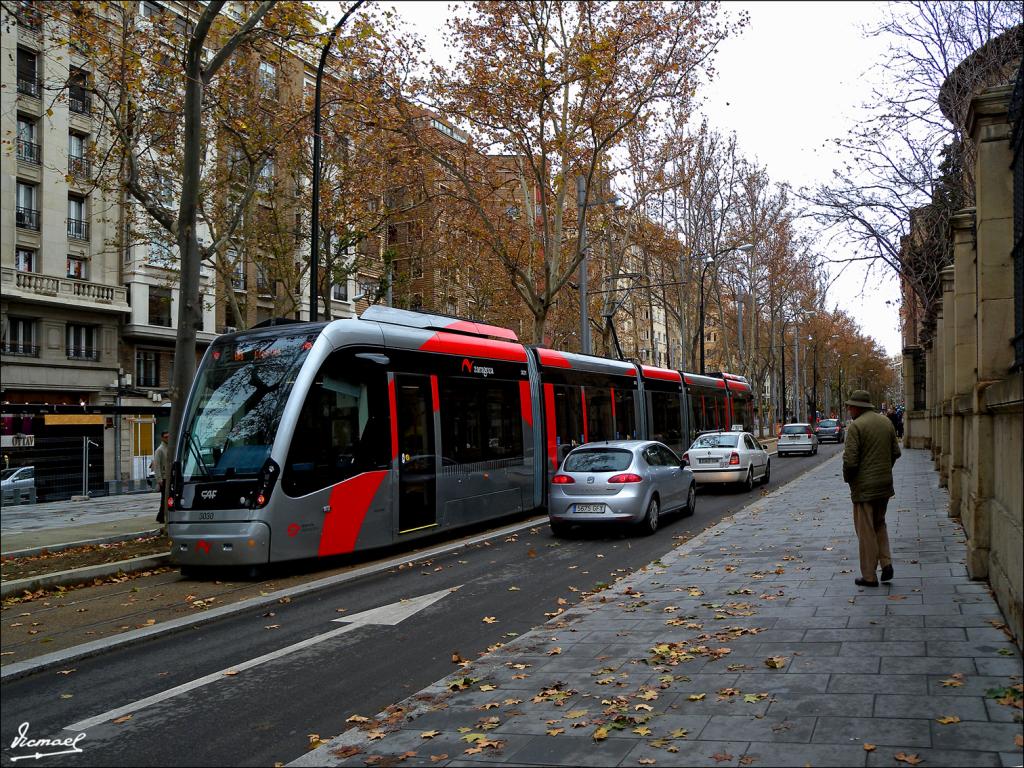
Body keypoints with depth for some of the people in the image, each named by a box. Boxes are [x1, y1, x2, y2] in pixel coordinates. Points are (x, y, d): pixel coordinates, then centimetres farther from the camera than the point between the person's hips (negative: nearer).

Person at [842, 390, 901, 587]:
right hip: (885, 483, 7)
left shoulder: (856, 426, -15)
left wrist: (847, 478, -1)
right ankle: (886, 562, 9)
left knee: (866, 530, 1)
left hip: (864, 486, -7)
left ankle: (869, 576, 7)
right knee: (879, 524, 22)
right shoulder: (886, 422, 7)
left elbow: (850, 459, -18)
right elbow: (896, 452, 11)